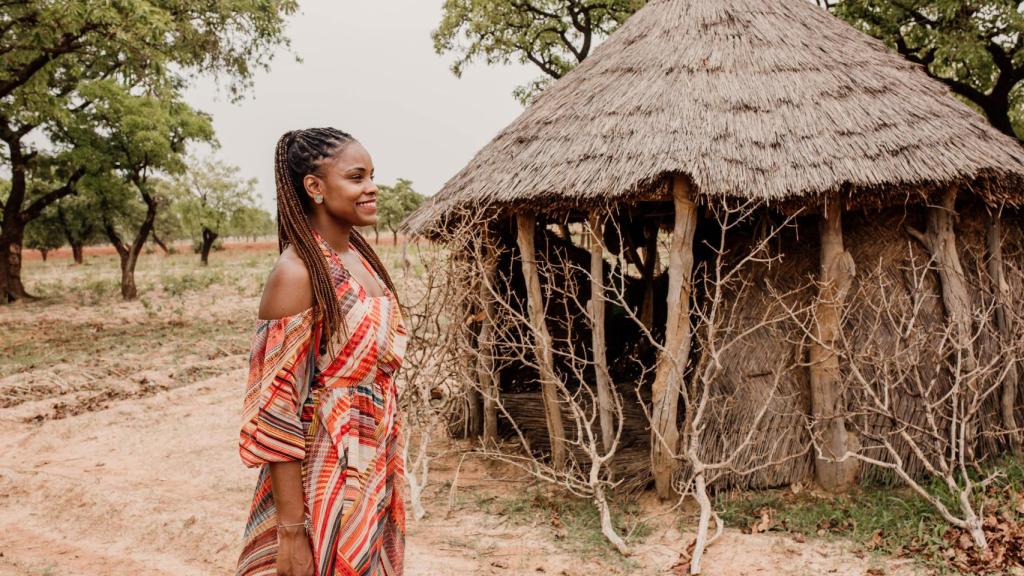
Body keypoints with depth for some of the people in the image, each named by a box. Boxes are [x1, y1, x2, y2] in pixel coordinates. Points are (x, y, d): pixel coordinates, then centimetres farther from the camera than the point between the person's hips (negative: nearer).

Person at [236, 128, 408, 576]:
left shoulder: (361, 256, 4)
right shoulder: (298, 271, -19)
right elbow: (275, 408, -20)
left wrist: (387, 471, 14)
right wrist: (290, 529, -20)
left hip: (375, 475, 7)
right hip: (325, 481, -7)